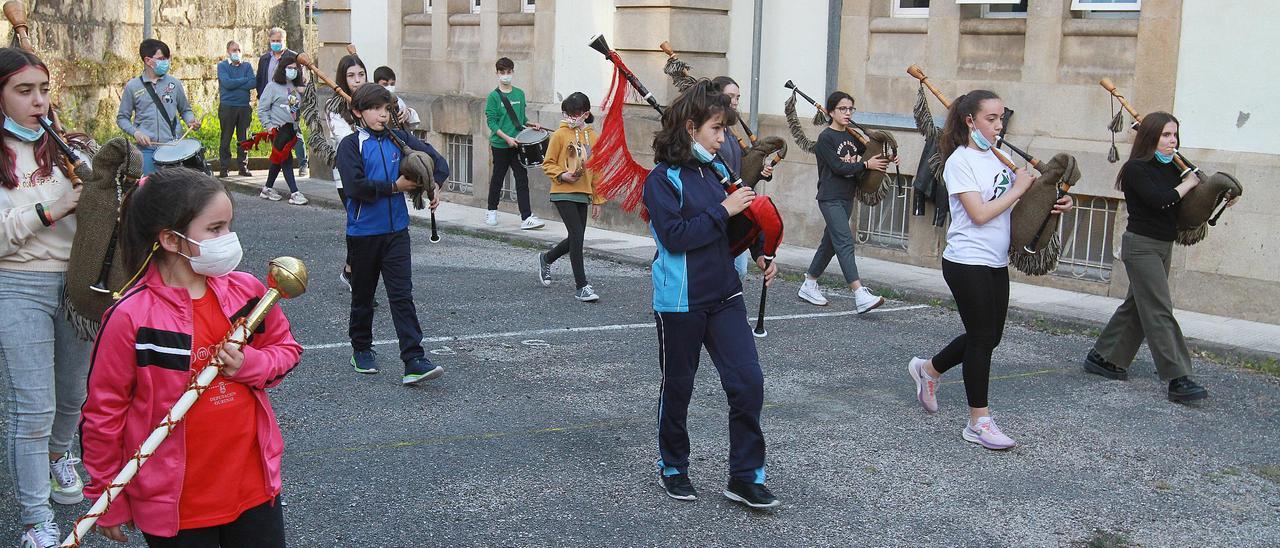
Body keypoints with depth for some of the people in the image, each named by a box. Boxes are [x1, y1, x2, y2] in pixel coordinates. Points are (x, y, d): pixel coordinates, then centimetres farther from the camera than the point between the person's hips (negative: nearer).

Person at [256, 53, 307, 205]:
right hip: (279, 130, -6)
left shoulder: (296, 88, 13)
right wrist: (268, 125, -11)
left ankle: (267, 189, 20)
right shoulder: (273, 86, -6)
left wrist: (298, 126, 11)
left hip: (292, 129, 6)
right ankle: (294, 193, -5)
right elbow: (262, 108, -6)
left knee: (278, 160, 10)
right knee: (286, 159, -8)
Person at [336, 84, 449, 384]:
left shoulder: (400, 140, 6)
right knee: (363, 295, 14)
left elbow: (438, 162, 10)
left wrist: (435, 185, -9)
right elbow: (355, 186, -19)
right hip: (363, 233, -2)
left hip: (396, 231, 2)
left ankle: (414, 362, -11)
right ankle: (362, 350, 32)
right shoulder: (351, 145, -6)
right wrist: (395, 186, -14)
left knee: (402, 295, -5)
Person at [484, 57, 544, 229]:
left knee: (522, 180, -3)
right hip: (500, 145, -3)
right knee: (498, 178, 9)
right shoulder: (493, 96, -5)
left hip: (518, 145, 3)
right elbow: (491, 122, -10)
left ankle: (526, 217, -6)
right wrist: (506, 138, -19)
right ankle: (491, 211, 27)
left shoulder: (520, 94, 10)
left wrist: (531, 124, 1)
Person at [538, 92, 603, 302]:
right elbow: (548, 164, 0)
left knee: (575, 239, 10)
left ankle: (546, 258, 39)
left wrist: (597, 200, 12)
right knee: (577, 235, -12)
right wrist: (562, 175, -19)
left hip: (583, 194, 5)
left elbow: (596, 169, 13)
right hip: (563, 193, -5)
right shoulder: (560, 135, -4)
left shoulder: (593, 136, 8)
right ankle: (582, 287, -7)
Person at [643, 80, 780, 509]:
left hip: (724, 295, 5)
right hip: (681, 301, -5)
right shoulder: (663, 178, -10)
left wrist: (759, 255, 5)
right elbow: (674, 236, -22)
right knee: (677, 387, 10)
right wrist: (723, 211, -19)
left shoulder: (716, 171, 8)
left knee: (748, 381, -3)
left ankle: (745, 477, 6)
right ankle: (672, 468, 30)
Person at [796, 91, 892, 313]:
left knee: (830, 242, 12)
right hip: (830, 198, -8)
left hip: (847, 198, 8)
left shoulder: (852, 136, 12)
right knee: (845, 241, -16)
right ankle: (860, 295, -25)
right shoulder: (826, 138, -9)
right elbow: (838, 167, -15)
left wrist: (886, 160, 3)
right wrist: (866, 165, -13)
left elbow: (868, 153, 21)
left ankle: (809, 285, 24)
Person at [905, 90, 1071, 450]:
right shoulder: (960, 161, -12)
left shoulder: (999, 157, 10)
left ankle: (928, 369, 36)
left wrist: (1054, 205, -4)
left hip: (996, 262, 8)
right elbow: (979, 214, -20)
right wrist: (1018, 188, -12)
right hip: (968, 262, -8)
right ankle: (979, 423, 7)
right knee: (982, 338, -3)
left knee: (989, 337, 14)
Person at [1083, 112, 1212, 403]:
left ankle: (1102, 358, 25)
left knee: (1137, 306, 14)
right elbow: (1160, 201, -23)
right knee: (1159, 311, -11)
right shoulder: (1136, 169, -12)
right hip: (1141, 245, -8)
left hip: (1164, 245, 8)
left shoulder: (1172, 168, 9)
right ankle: (1178, 379, -12)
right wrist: (1188, 184, -9)